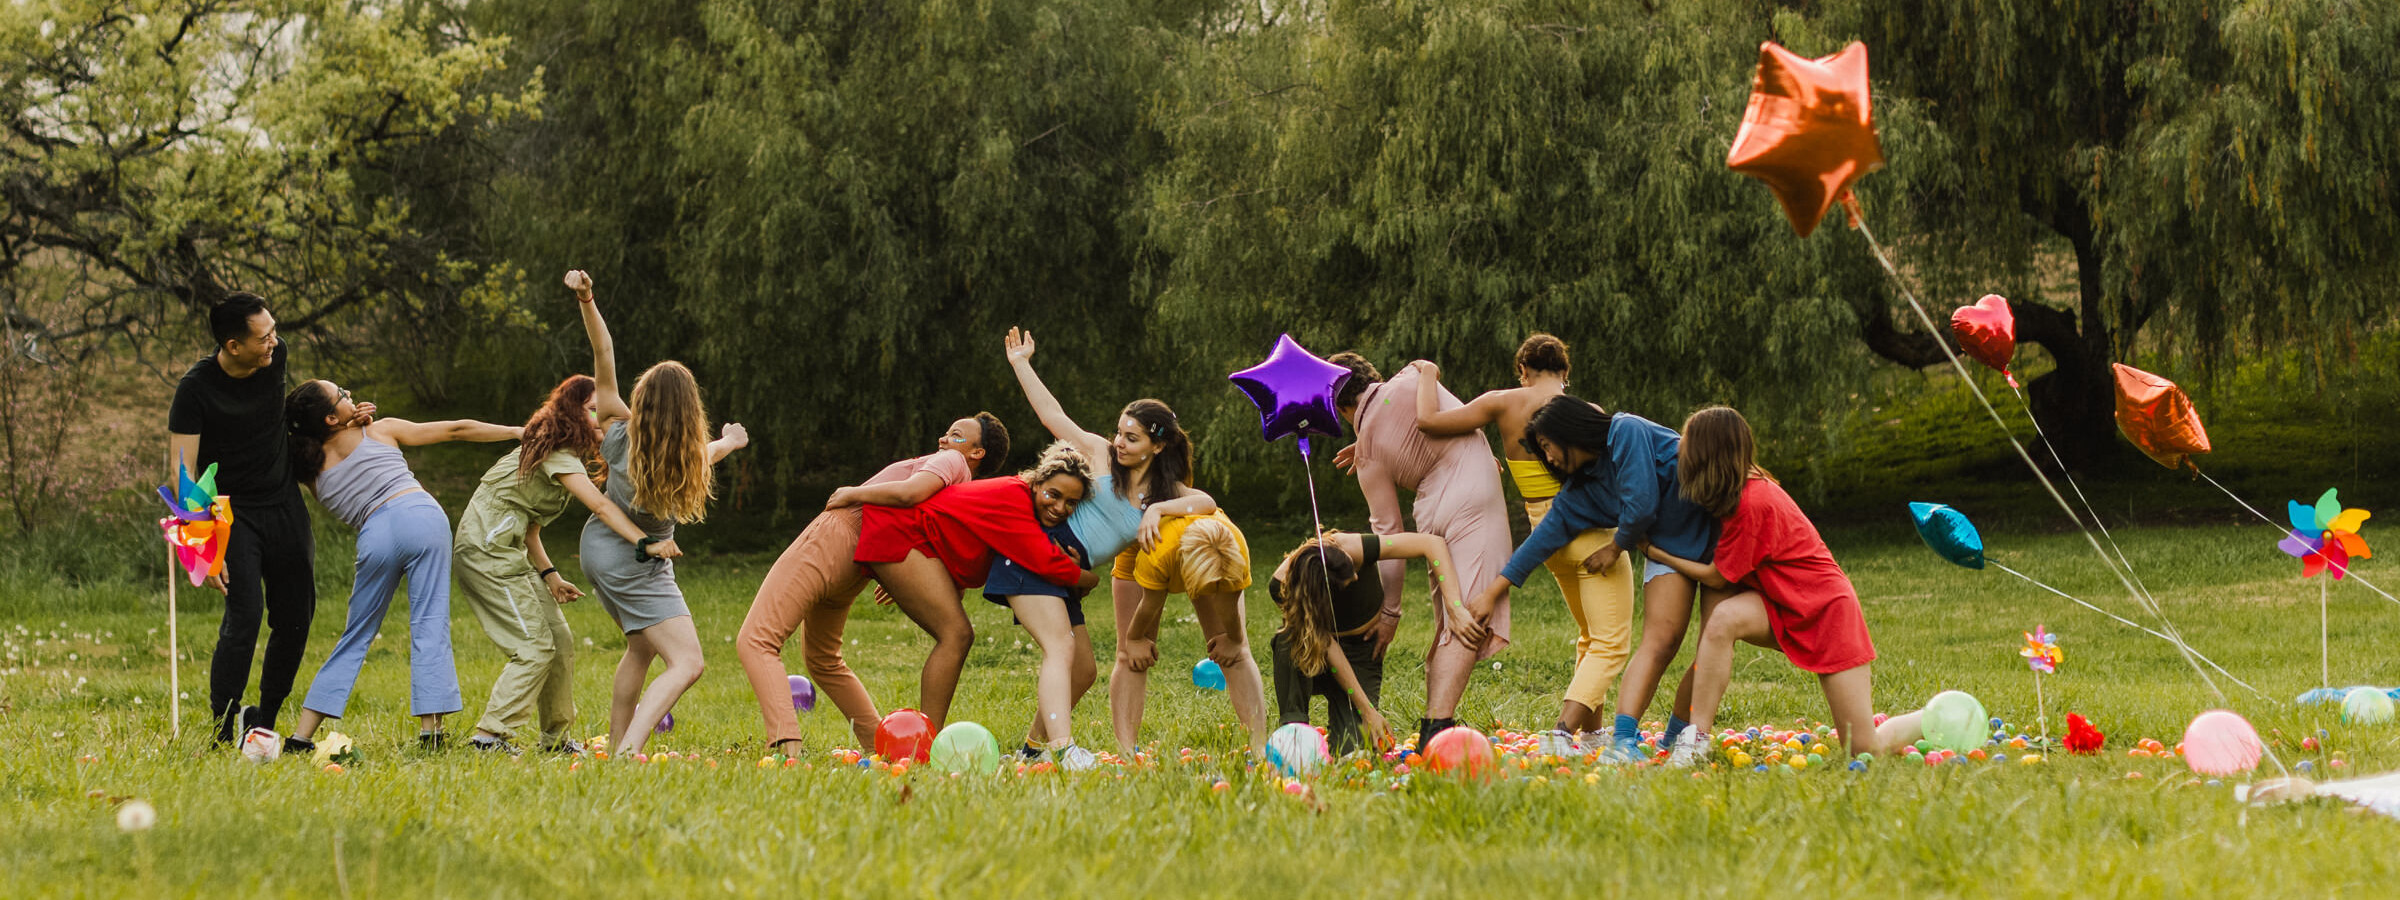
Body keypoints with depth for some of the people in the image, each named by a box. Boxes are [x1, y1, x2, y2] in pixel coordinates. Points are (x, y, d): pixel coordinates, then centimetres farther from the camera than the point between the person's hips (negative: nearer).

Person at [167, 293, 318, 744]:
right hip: (232, 514, -5)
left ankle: (263, 722, 19)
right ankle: (223, 734, -11)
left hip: (285, 506, 5)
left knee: (295, 621, 3)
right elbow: (181, 474, -20)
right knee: (245, 615, -19)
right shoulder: (196, 388, -19)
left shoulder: (277, 356, -6)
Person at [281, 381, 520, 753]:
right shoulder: (380, 430, 14)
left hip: (375, 535, 2)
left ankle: (301, 736, 9)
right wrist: (516, 431, 27)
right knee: (430, 624, -3)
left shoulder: (312, 470, 18)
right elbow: (456, 429, 17)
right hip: (421, 514, -2)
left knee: (355, 637, 12)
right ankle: (429, 729, -13)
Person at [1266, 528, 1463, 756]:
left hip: (1360, 654, 1)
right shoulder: (1281, 585, -30)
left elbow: (1433, 544, -29)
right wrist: (1367, 710, -29)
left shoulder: (1353, 550, -30)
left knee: (1352, 750, -23)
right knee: (1289, 642, -39)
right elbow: (1328, 646, -29)